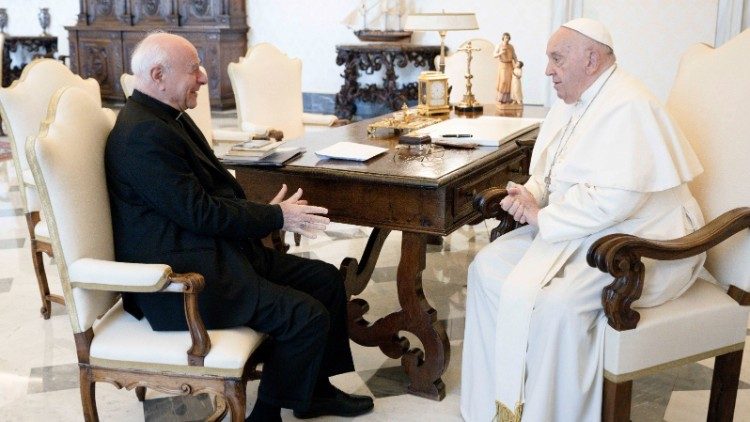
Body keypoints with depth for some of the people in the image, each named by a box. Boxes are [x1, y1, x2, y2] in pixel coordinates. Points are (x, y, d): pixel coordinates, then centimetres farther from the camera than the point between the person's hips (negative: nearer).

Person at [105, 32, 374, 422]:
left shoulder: (166, 118, 12)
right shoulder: (144, 135, -20)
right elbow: (199, 212, -21)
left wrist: (267, 211, 0)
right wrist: (275, 217, -11)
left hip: (213, 252, 11)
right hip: (183, 278, -11)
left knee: (327, 279, 8)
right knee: (307, 316, -19)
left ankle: (316, 390, 22)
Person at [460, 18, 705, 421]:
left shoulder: (627, 107, -20)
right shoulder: (570, 104, 11)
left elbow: (615, 199, -29)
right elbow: (548, 174, 21)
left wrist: (542, 218, -19)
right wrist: (531, 194, -3)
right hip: (577, 232, 10)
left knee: (554, 304, -32)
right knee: (487, 266, -1)